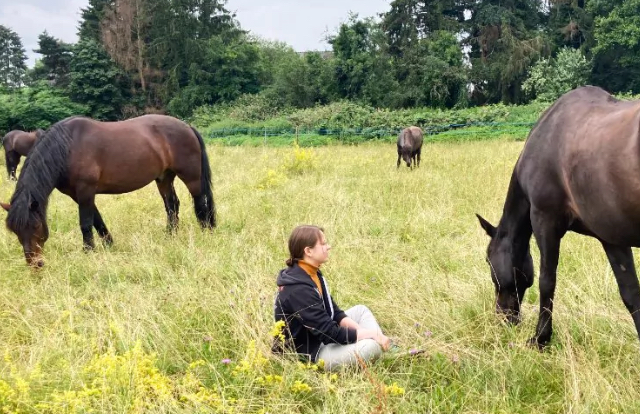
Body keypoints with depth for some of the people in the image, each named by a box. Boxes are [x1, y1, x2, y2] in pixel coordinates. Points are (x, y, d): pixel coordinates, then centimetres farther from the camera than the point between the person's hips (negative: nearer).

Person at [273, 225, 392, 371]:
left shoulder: (312, 273, 4)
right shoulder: (299, 289, -28)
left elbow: (333, 312, 9)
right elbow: (329, 332, -27)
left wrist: (361, 330, -5)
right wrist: (370, 334, -18)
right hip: (308, 355, -11)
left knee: (360, 310, 13)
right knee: (372, 345, -24)